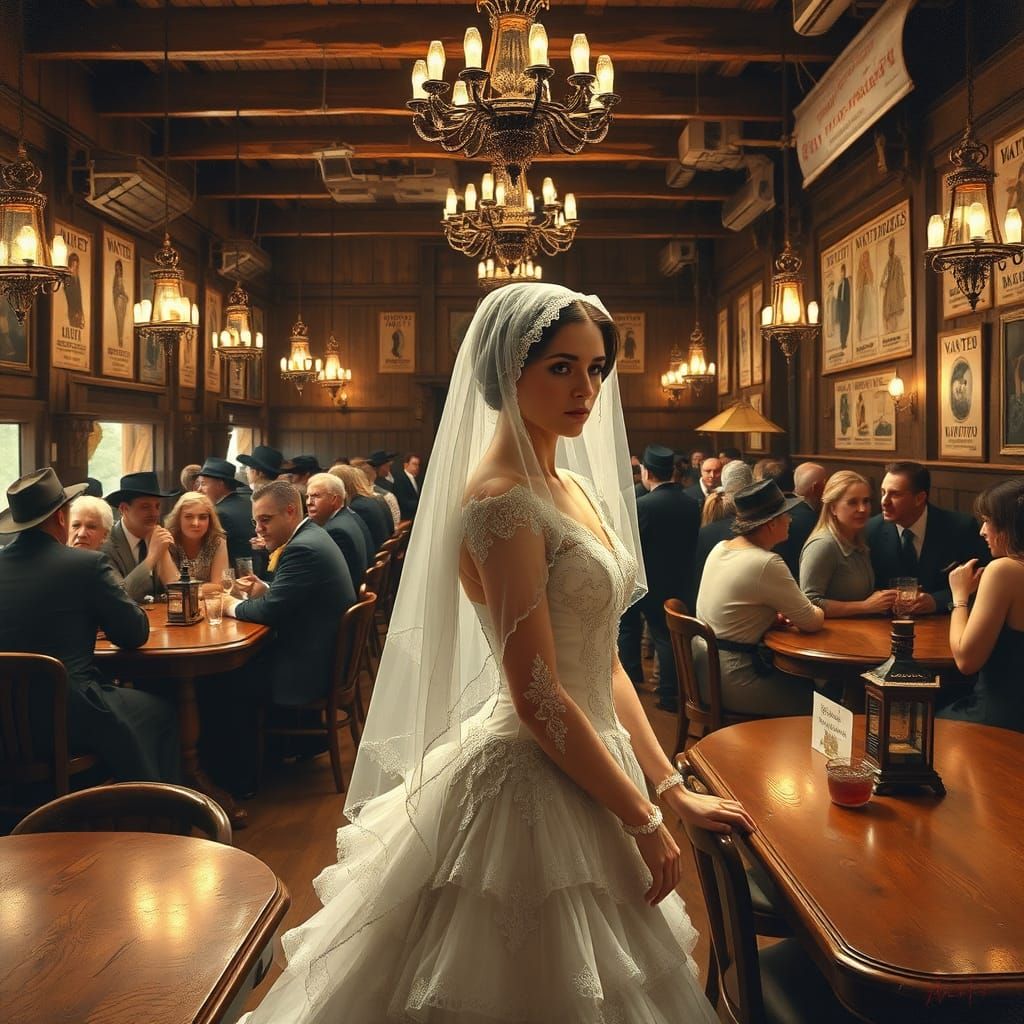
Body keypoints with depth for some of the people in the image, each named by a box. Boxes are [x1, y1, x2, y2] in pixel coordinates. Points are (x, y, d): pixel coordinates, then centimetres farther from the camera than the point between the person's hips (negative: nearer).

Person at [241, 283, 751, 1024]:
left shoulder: (575, 486, 6)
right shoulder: (501, 501, -21)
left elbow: (603, 662, 10)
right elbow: (538, 697, -23)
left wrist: (671, 786, 9)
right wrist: (644, 820, -14)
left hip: (583, 766, 9)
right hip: (529, 783, -9)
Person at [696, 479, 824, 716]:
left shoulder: (720, 548, 5)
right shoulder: (766, 564, -21)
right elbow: (812, 622, -13)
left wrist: (781, 614, 5)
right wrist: (817, 612, 9)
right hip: (730, 681, -9)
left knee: (798, 678, 20)